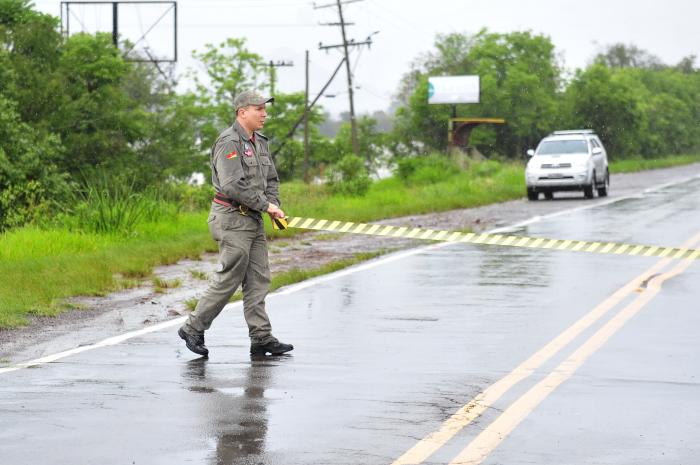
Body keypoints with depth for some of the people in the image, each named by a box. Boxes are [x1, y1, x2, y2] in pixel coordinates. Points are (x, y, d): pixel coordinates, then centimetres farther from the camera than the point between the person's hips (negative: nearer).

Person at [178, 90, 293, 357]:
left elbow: (271, 180, 20)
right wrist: (265, 205, -19)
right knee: (228, 280, -5)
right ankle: (193, 329, 6)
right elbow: (233, 185, -24)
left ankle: (262, 338, 7)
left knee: (259, 280, 6)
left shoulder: (259, 142, 14)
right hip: (232, 218, -9)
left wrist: (274, 206, 1)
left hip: (252, 220, 9)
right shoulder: (229, 142, -15)